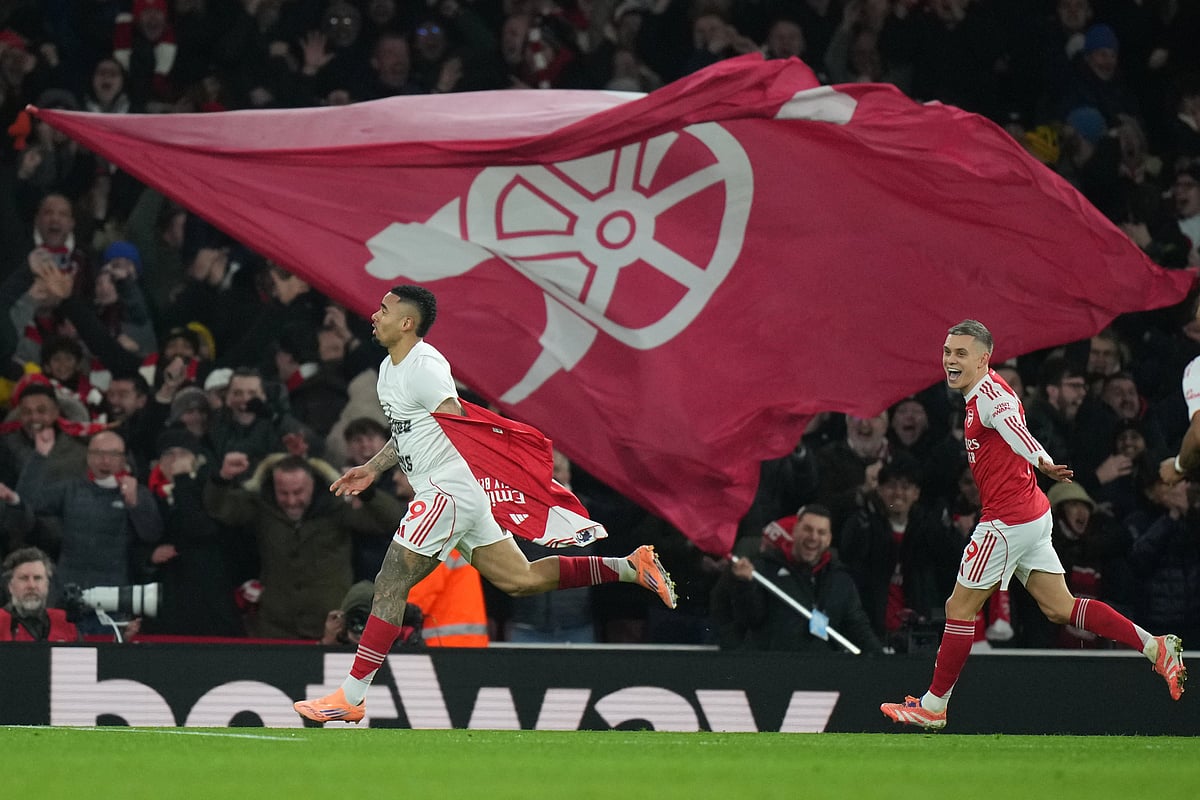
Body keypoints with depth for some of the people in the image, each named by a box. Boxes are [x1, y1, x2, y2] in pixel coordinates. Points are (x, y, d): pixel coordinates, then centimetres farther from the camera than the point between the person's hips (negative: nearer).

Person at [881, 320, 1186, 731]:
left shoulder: (990, 393, -18)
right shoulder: (979, 394, 13)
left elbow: (1013, 426, -39)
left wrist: (1043, 462, -56)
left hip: (1008, 519, -10)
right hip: (1032, 514, 10)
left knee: (959, 608, 0)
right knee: (1059, 608, 9)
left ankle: (932, 707, 9)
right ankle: (1155, 647, 5)